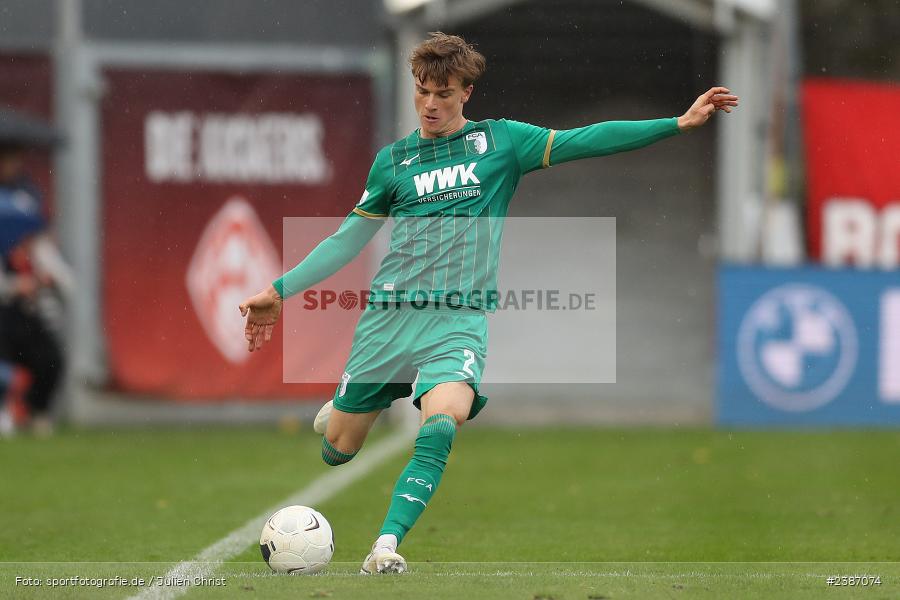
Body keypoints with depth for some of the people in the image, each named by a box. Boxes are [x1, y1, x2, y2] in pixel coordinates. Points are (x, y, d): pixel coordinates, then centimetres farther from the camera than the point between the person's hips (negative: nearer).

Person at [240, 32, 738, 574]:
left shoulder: (500, 141, 7)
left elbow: (583, 141, 2)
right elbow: (348, 240, 16)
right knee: (337, 450, 4)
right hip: (390, 313, 2)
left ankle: (387, 546, -31)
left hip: (461, 317, -2)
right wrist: (280, 291, 11)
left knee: (442, 424, -29)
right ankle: (341, 410, 41)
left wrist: (678, 124, -6)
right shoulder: (394, 160, 11)